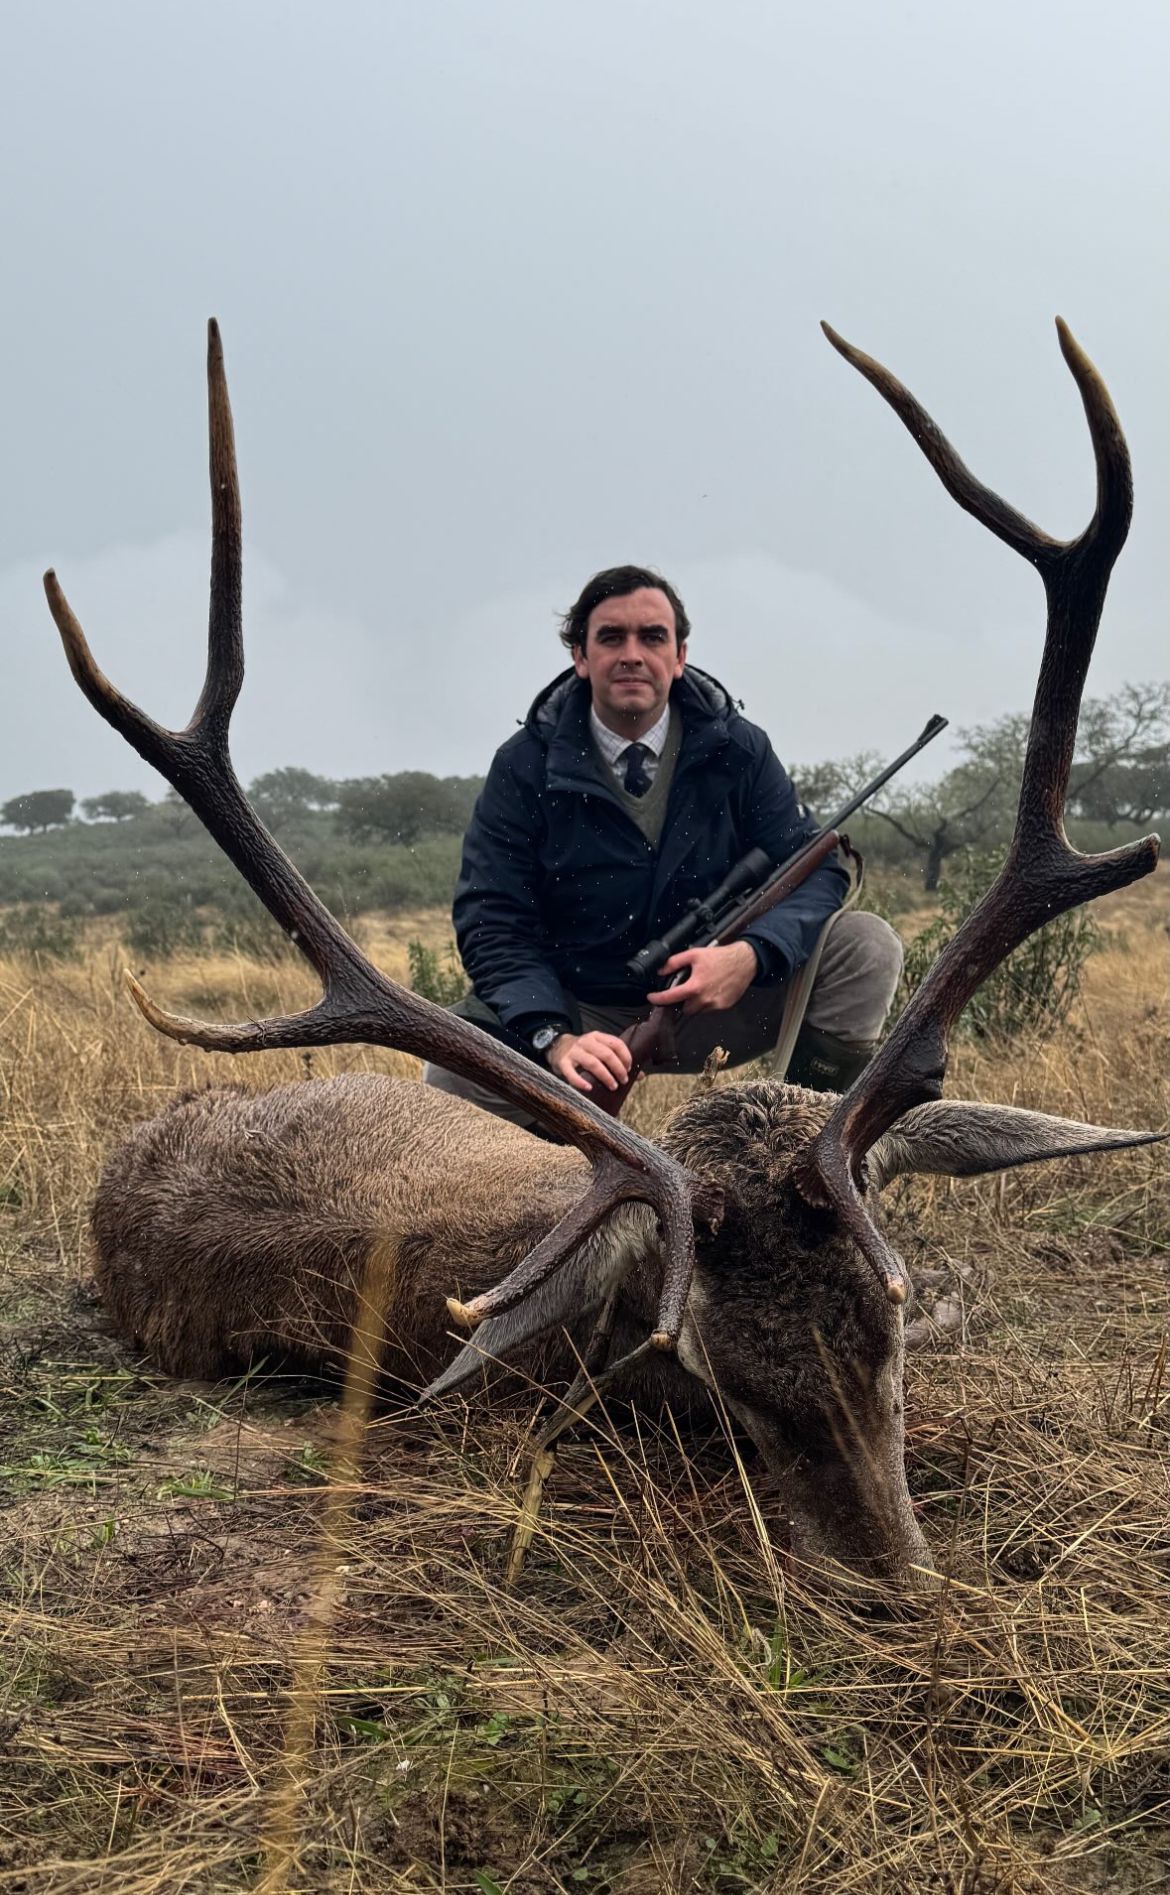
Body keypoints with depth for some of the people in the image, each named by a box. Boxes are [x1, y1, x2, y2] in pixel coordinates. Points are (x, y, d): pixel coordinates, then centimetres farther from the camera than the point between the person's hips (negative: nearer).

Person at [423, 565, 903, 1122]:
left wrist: (751, 955, -30)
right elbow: (492, 924, -13)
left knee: (866, 946, -18)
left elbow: (816, 871, -6)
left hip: (715, 1006, 2)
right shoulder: (525, 767, -8)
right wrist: (556, 1039, -31)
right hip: (577, 1010, -1)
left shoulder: (736, 749, -3)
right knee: (451, 1076, -30)